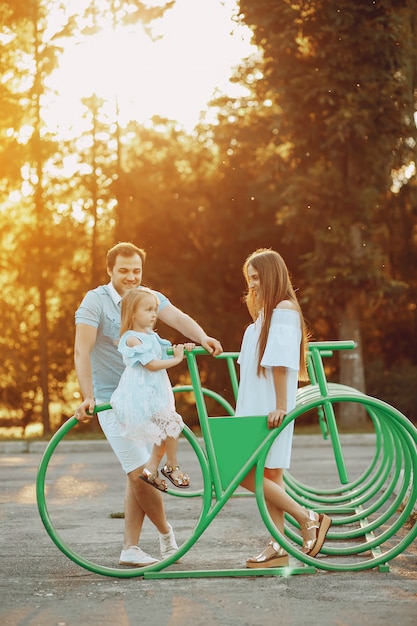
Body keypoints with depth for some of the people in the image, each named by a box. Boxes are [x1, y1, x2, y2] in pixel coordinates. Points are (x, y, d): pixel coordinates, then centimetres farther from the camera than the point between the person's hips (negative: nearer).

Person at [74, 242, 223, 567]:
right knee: (141, 472, -11)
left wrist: (202, 337, -35)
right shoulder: (96, 300, -11)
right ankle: (166, 532, 11)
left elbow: (177, 317, -14)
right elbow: (82, 350, -18)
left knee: (138, 475, 8)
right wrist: (88, 397, -28)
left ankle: (130, 549, 16)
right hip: (113, 401, -6)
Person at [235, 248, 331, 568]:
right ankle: (278, 547, 9)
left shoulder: (284, 310, -12)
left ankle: (307, 518, -7)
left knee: (247, 474, -13)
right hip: (256, 407, 10)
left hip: (270, 408, -10)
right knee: (268, 476, 8)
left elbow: (280, 362, -19)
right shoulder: (266, 312, 17)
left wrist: (280, 406, -23)